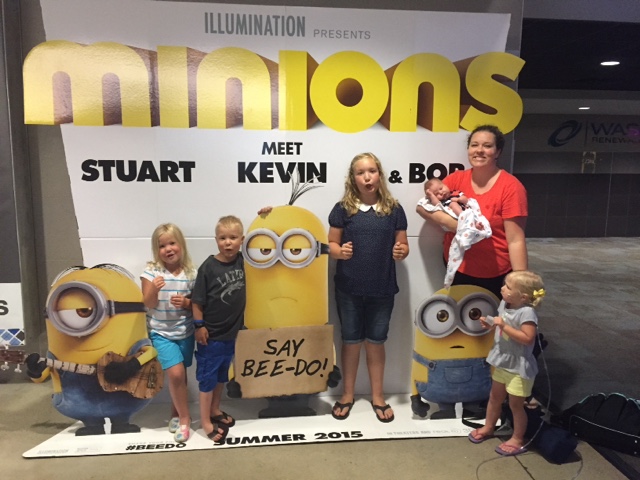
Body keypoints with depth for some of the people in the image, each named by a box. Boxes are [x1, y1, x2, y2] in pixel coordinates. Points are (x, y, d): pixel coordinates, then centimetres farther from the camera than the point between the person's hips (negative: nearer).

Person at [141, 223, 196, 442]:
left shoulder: (190, 273, -7)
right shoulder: (151, 271, -10)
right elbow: (148, 304, -10)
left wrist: (186, 303, -21)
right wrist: (154, 289, -29)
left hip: (185, 332, 2)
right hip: (161, 332, -2)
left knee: (180, 375, 14)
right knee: (175, 373, -12)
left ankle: (176, 415, 37)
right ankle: (184, 418, 9)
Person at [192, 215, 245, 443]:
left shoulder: (242, 261, -6)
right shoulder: (208, 267, -18)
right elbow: (197, 300, -12)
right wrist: (199, 326, -12)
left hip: (232, 331, 5)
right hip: (211, 334, -5)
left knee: (222, 375, 21)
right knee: (207, 377, 8)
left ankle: (215, 410, 39)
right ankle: (205, 422, 21)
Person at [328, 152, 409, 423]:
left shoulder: (394, 209, -1)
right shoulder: (343, 208, -4)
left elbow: (403, 245, 4)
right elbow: (331, 243, 2)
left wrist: (401, 252, -18)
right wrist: (339, 251, -20)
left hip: (382, 289, 1)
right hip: (349, 288, 0)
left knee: (376, 342, 14)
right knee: (351, 341, 13)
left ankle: (377, 396, 31)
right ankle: (348, 395, 31)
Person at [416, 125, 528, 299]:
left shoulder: (510, 187, -13)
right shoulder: (456, 179, -1)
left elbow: (515, 240, -16)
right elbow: (422, 206, -5)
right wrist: (451, 222, -22)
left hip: (494, 274, -3)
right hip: (456, 267, 3)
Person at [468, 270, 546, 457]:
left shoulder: (527, 313, -27)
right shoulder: (504, 304, -3)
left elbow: (528, 338, -34)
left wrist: (504, 326, -34)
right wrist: (490, 324, -7)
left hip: (519, 367, -8)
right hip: (502, 362, 8)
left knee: (516, 404, 9)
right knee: (495, 397, 23)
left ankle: (518, 440, 28)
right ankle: (488, 428, 42)